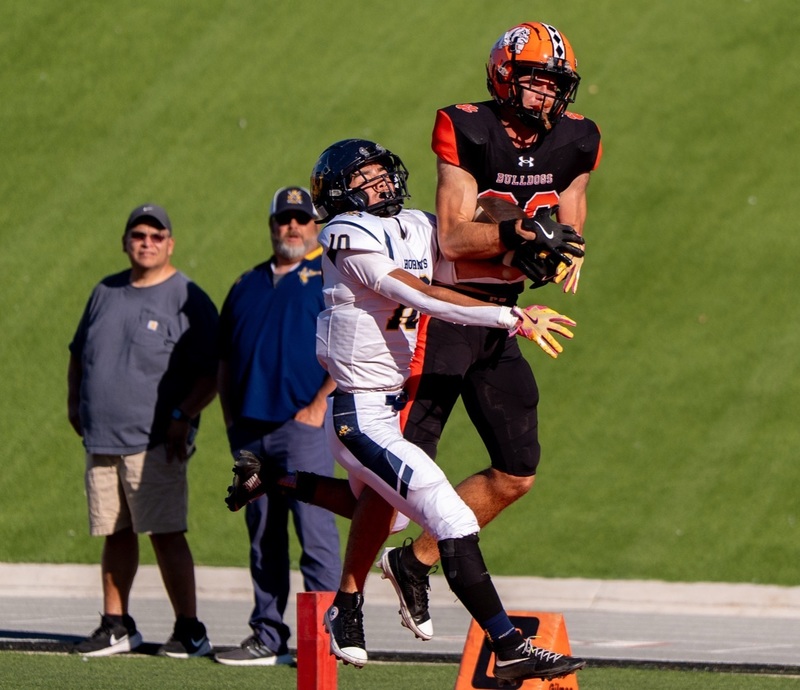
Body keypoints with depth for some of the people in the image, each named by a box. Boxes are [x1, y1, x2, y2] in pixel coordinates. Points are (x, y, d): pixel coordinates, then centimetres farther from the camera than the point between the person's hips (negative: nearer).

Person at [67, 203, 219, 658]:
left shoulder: (188, 300, -2)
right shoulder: (106, 293, 16)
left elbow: (211, 373, -6)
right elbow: (79, 353, 26)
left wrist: (183, 415, -16)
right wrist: (75, 403, 13)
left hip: (155, 442, -6)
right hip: (101, 439, 6)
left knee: (166, 533, -10)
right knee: (116, 534, 10)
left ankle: (190, 630, -6)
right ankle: (116, 626, 18)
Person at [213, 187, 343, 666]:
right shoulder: (249, 285, 20)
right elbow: (226, 358, 22)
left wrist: (319, 405, -13)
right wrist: (230, 416, 11)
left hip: (303, 424, -6)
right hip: (250, 429, 6)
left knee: (315, 530, -11)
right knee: (263, 538, 9)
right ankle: (268, 638, 13)